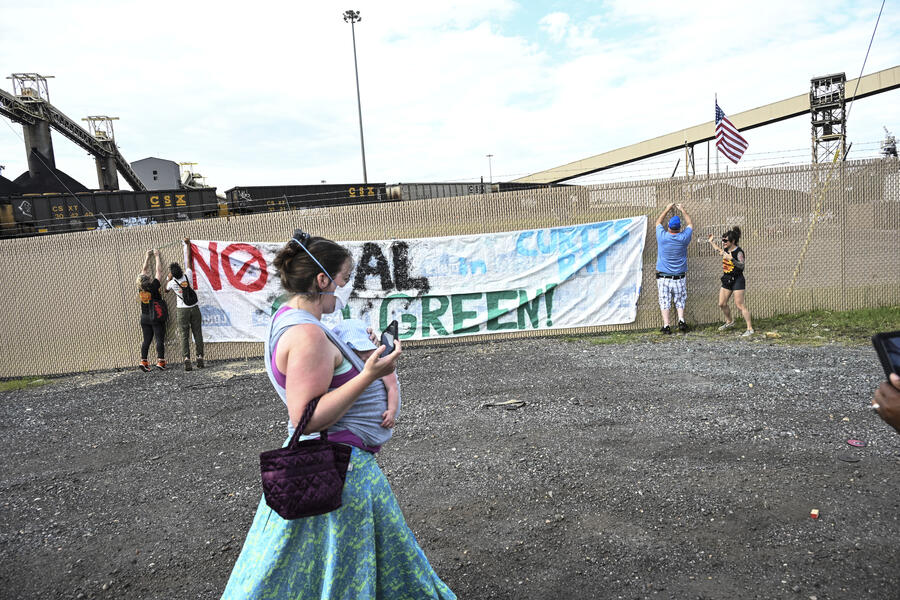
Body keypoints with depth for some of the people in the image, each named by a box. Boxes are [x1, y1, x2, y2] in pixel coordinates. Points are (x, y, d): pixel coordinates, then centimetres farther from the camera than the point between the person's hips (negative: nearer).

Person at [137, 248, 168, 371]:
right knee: (160, 340, -2)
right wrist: (157, 256, 7)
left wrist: (148, 257, 19)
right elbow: (159, 271, -5)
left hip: (144, 318, 5)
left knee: (146, 340, 10)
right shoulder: (153, 287, -16)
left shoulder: (140, 288, -2)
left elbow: (144, 271, 10)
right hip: (157, 318, -5)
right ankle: (160, 361, -5)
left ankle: (144, 361, 7)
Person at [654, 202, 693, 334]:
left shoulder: (662, 236, -6)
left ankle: (666, 326, 1)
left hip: (663, 277, -1)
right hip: (679, 278, 1)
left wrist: (667, 208, 27)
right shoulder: (683, 238, -5)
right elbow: (690, 224, 17)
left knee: (664, 302, 3)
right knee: (680, 301, 15)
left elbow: (658, 222, 16)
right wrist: (683, 210, 28)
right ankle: (681, 320, 0)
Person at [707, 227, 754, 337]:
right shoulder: (726, 250, 6)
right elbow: (719, 250, 31)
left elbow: (742, 265, -31)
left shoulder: (738, 252, -16)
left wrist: (731, 259, -43)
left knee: (739, 304, -11)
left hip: (737, 280, -8)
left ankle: (750, 329, -5)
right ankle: (729, 322, 35)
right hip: (727, 280, 8)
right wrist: (711, 242, 31)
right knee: (722, 304, 12)